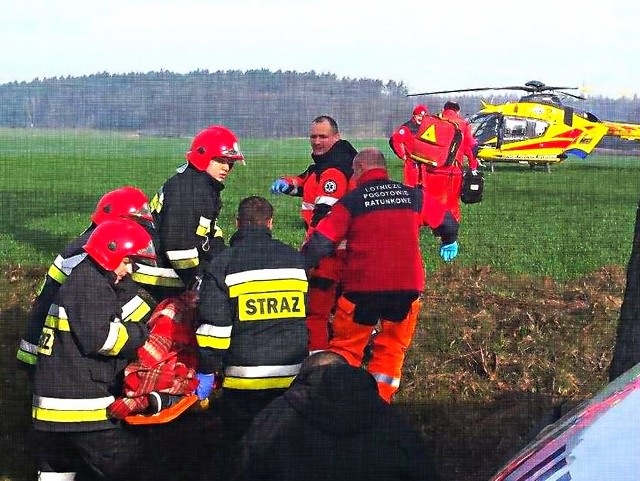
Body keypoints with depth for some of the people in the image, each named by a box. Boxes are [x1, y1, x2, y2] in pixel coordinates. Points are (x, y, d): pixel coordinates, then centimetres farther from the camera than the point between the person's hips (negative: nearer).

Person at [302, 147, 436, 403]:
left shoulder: (351, 201, -1)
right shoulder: (413, 195, 8)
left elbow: (321, 243, -7)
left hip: (363, 286, -3)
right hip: (409, 286, 3)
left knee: (346, 346, 11)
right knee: (393, 348, 17)